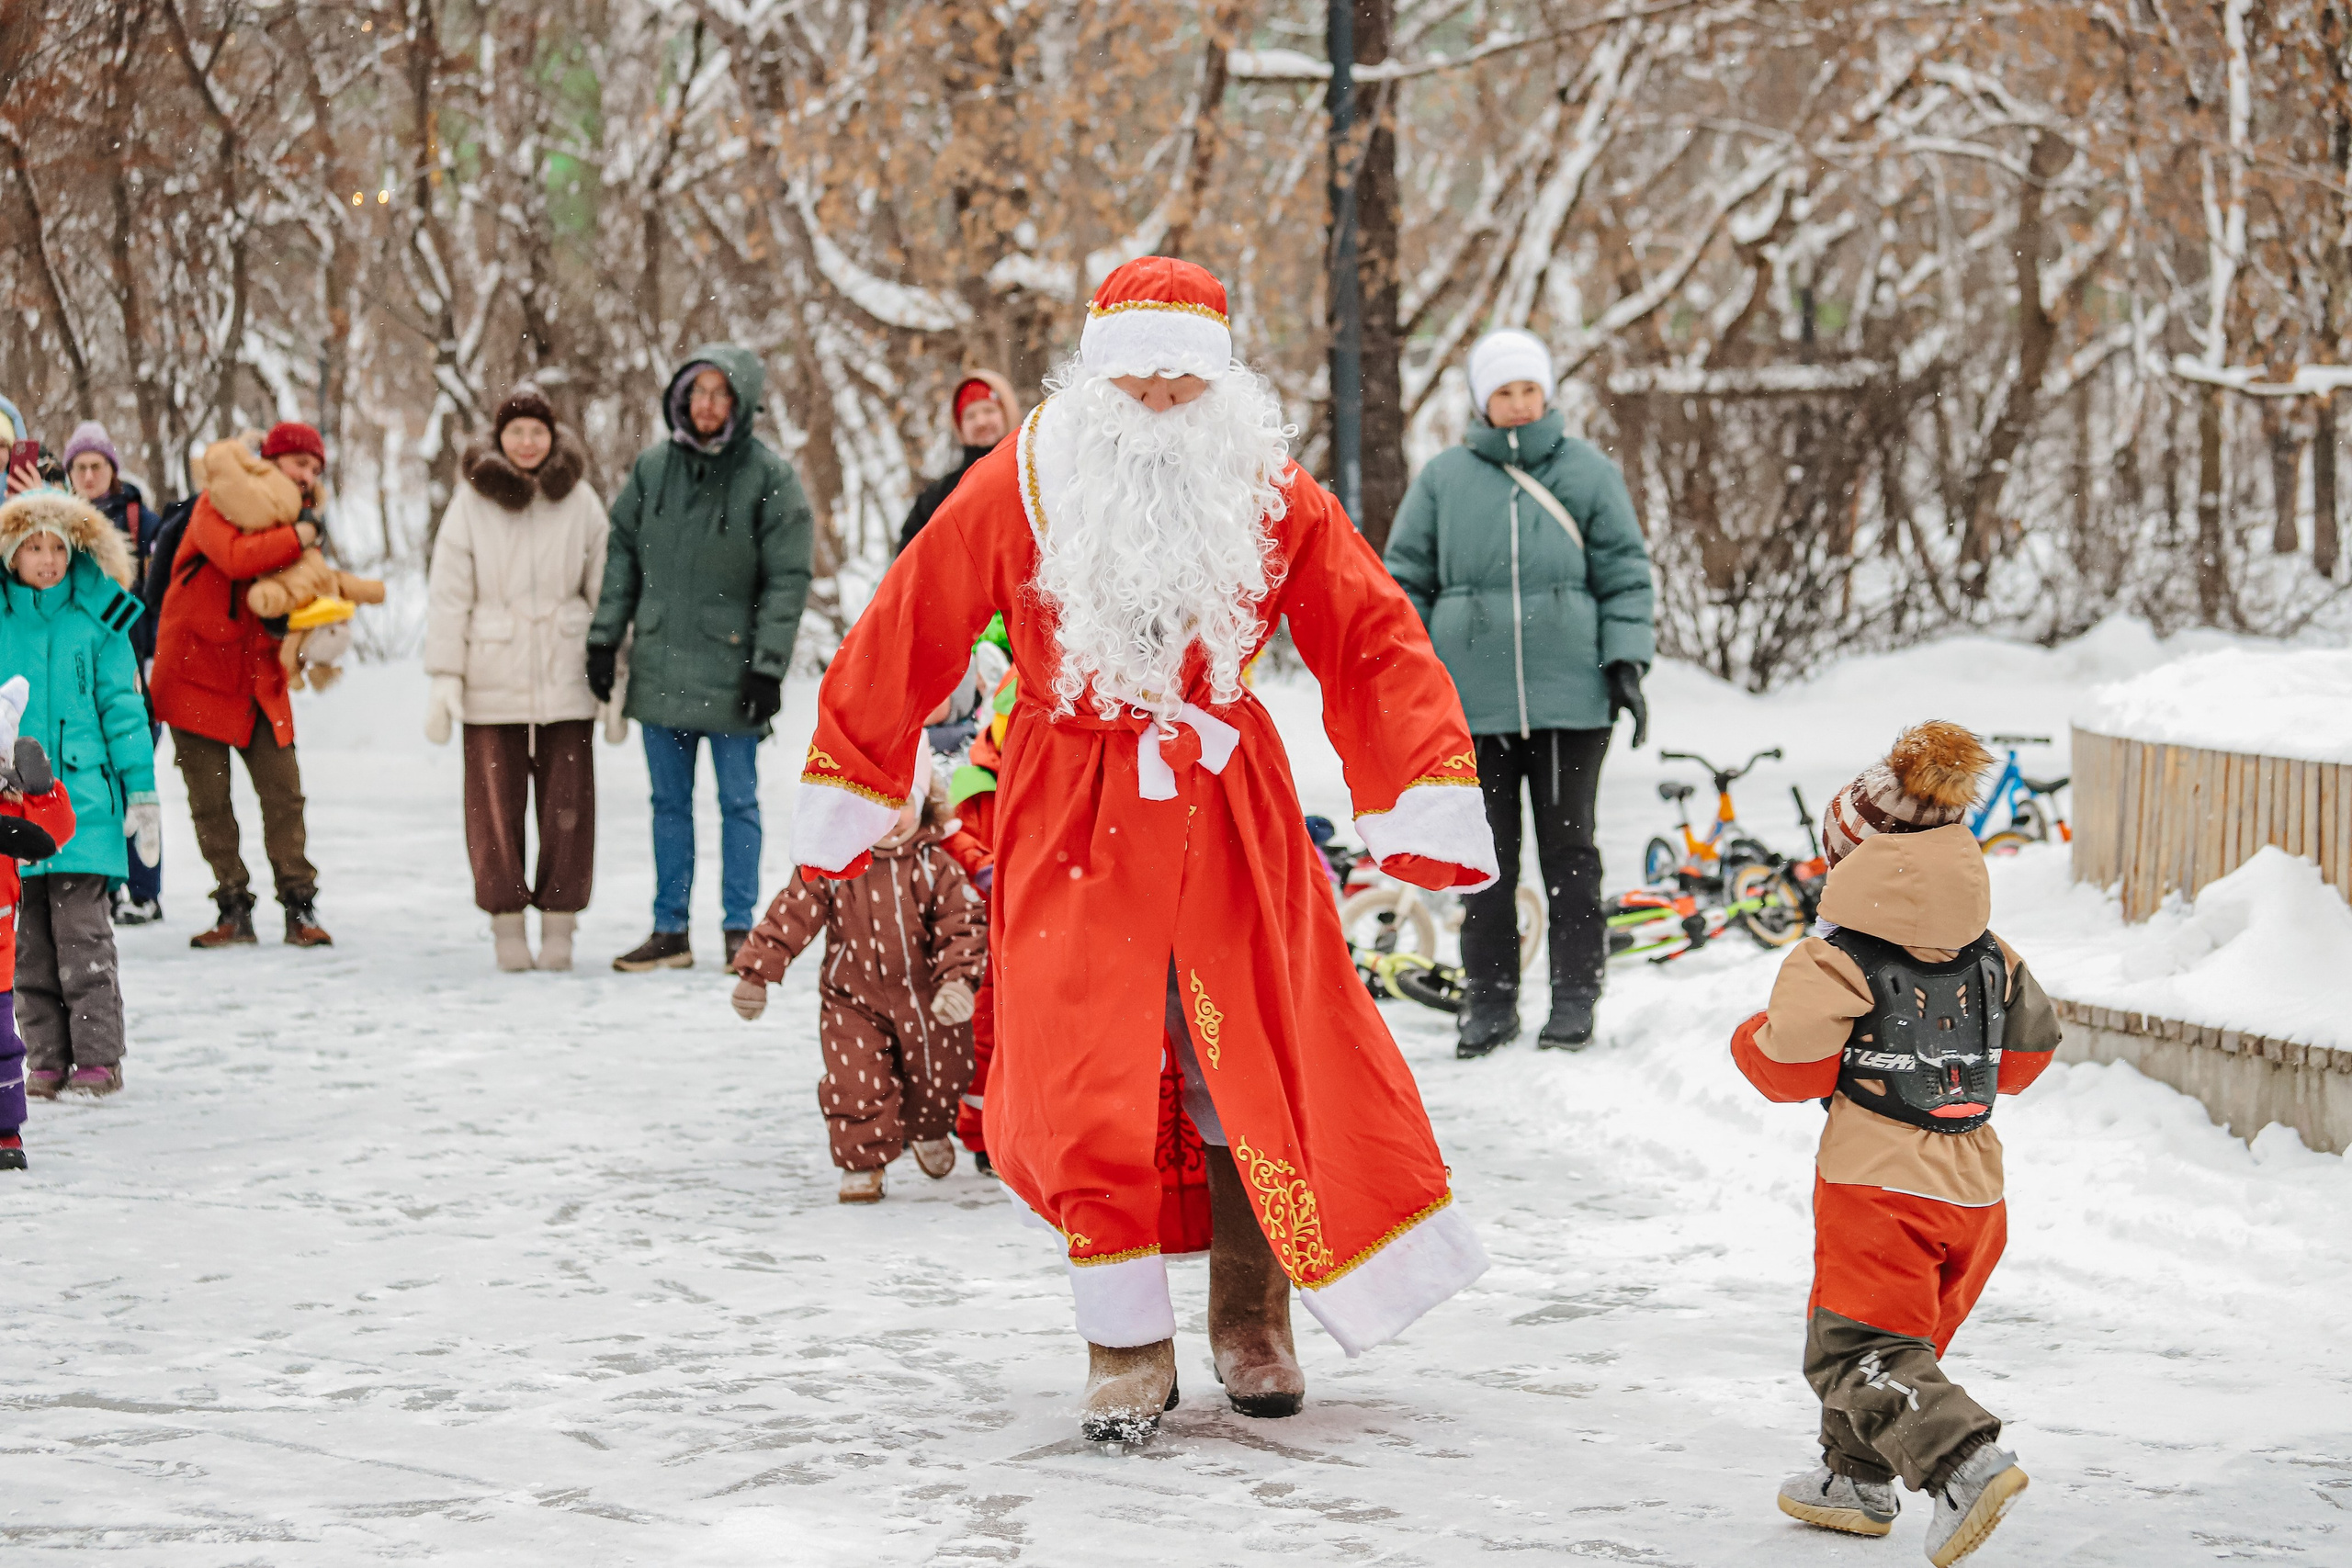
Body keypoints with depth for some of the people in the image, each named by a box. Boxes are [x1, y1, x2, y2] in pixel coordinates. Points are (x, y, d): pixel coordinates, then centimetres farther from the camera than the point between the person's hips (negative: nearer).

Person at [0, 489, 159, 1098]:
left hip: (84, 802, -2)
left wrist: (142, 795, 2)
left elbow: (123, 709, 4)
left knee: (82, 932, -6)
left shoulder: (97, 622, 2)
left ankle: (98, 1057, 0)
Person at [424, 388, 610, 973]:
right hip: (492, 679, -1)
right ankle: (506, 925, 10)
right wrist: (444, 678, -5)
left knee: (568, 806, 0)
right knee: (495, 806, 1)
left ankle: (559, 925, 9)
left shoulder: (580, 502, 3)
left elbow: (605, 591, 7)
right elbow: (447, 595, 0)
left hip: (565, 677, 1)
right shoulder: (470, 504, -1)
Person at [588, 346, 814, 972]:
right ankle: (669, 930, 15)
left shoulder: (769, 477, -6)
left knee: (738, 802, 3)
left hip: (729, 671, -4)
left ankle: (739, 928, 10)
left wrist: (768, 665, -12)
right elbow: (621, 552, 12)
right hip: (660, 667, 4)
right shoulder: (653, 467, 6)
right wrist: (604, 638, 5)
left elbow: (788, 579, -7)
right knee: (669, 802, 9)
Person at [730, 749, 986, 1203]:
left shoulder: (935, 866, -10)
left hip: (925, 1002, 1)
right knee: (857, 1085, -9)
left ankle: (927, 1132, 47)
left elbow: (963, 924, -10)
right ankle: (862, 1163, 9)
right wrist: (755, 972, -9)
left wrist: (958, 980, -24)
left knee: (937, 1080, 15)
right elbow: (791, 915, -7)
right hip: (853, 1002, -1)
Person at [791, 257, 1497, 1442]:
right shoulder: (1018, 488, -6)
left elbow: (1374, 644, 1)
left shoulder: (1272, 497, -2)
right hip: (1072, 819, -1)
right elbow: (905, 638, 1)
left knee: (1255, 1063, 3)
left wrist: (1428, 802, -6)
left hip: (1229, 813, 1)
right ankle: (1129, 1347, 4)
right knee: (1090, 1082, -6)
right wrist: (846, 797, 5)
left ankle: (1251, 1325, 21)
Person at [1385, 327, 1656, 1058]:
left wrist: (1626, 662, -2)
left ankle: (1575, 998, 8)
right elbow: (1406, 579, 11)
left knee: (1569, 849, 3)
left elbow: (1625, 572, 7)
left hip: (1569, 696, -1)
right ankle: (1489, 1001, 11)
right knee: (1485, 856, 5)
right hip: (1474, 701, 1)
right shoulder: (1443, 478, 6)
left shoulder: (1588, 473, 5)